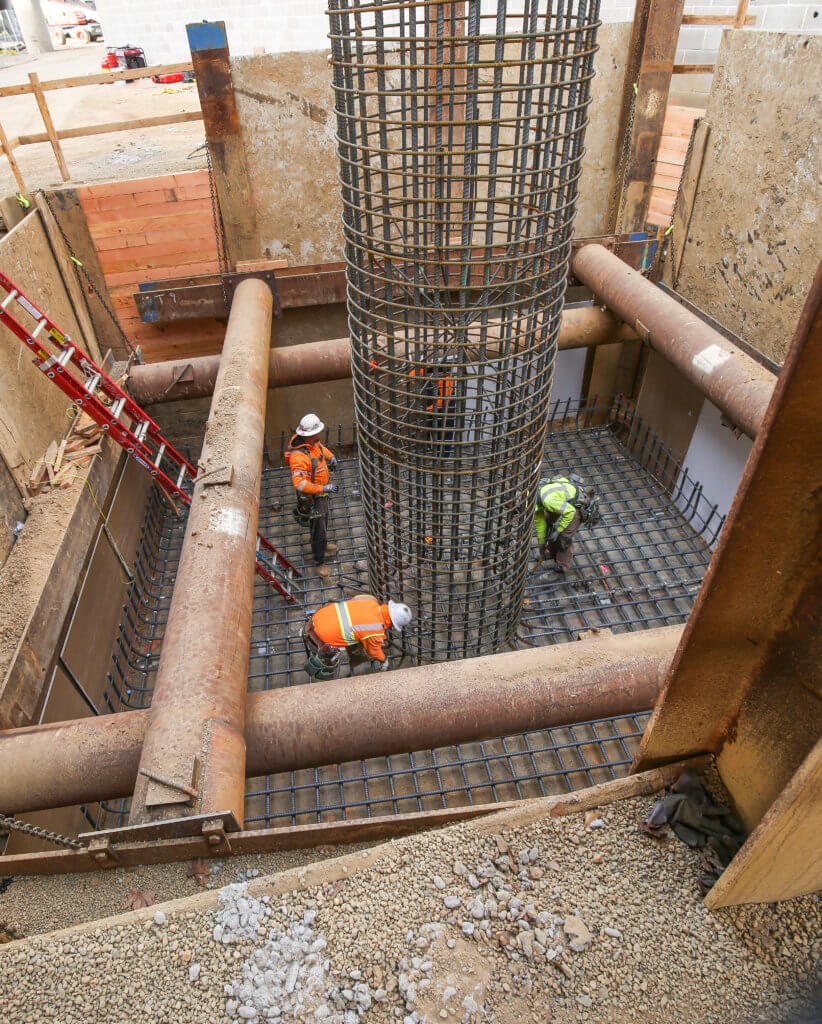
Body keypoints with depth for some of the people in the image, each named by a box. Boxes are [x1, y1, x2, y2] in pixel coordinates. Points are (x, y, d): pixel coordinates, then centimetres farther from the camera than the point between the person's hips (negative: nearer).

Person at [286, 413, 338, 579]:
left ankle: (322, 545, 56)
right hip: (312, 498, -9)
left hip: (321, 490, 9)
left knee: (323, 520, 30)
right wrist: (324, 488, -38)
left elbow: (321, 447, 18)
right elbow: (299, 484, -41)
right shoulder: (299, 456, -37)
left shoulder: (313, 442, -10)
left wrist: (331, 456, 1)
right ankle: (319, 562, 24)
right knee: (318, 529, 5)